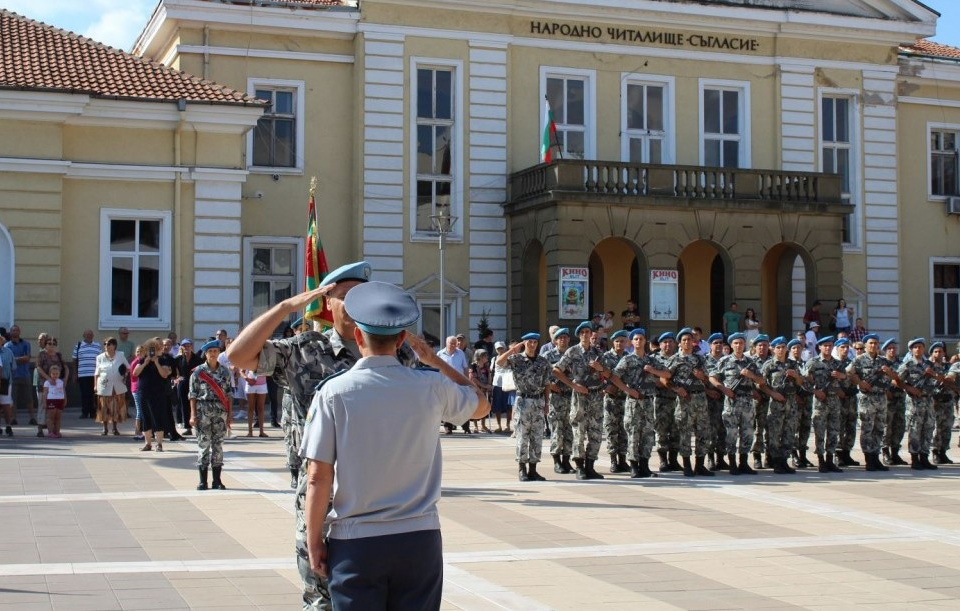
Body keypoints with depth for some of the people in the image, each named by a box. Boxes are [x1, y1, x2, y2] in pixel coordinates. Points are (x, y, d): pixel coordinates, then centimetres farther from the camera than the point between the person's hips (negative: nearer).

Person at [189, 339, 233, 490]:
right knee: (203, 444, -2)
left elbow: (228, 395, 8)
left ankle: (217, 480, 8)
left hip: (220, 411, 2)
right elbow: (192, 395, -1)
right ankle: (203, 481, 4)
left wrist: (229, 415, 4)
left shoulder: (225, 372, 8)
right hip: (203, 411, -2)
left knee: (218, 444, 3)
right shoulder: (198, 372, 1)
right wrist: (193, 415, -8)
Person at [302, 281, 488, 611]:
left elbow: (318, 476, -8)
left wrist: (314, 542, 3)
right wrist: (435, 360, 21)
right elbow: (481, 405, 19)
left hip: (355, 543, -2)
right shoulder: (431, 387, -3)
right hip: (420, 539, 2)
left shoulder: (334, 392, -8)